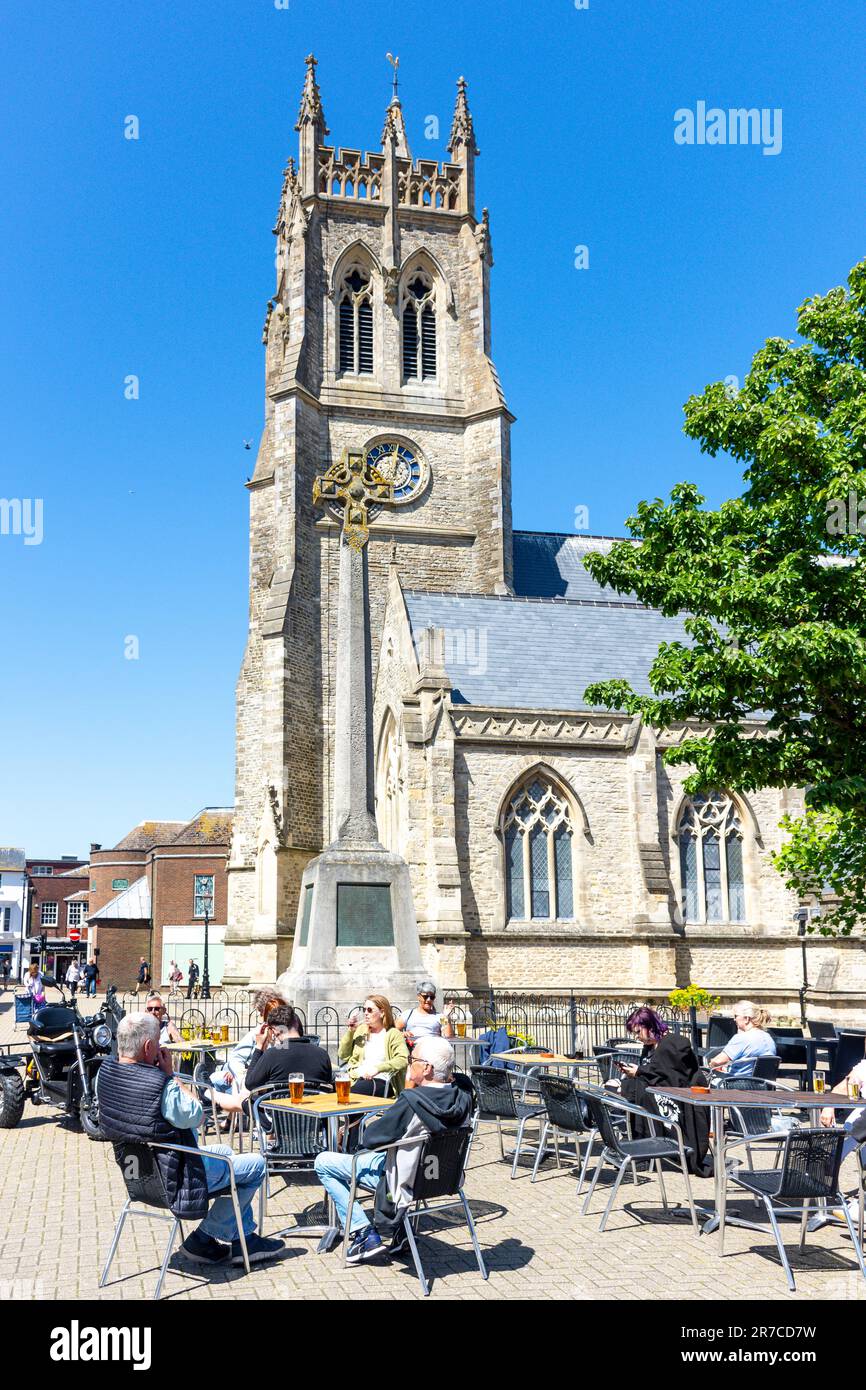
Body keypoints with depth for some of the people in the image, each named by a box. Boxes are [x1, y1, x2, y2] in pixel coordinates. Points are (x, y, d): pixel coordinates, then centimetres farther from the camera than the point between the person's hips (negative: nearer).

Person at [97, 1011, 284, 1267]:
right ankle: (205, 1239, 17)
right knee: (256, 1164, 5)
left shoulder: (105, 1071, -7)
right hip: (171, 1180, -9)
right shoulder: (161, 1085, -32)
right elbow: (195, 1116, -16)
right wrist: (171, 1074, -15)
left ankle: (244, 1238, 29)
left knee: (224, 1151, 28)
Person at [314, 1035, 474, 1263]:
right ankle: (398, 1230, 29)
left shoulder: (412, 1101, -31)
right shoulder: (462, 1094, -12)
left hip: (409, 1180, -7)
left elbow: (371, 1138, -20)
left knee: (323, 1162, 6)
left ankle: (365, 1236, 5)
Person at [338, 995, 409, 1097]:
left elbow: (403, 1059, -10)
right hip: (357, 1079, 4)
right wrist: (350, 1030, 9)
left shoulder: (393, 1034, 7)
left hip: (380, 1080, -4)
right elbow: (343, 1056, 20)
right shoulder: (361, 1030, 23)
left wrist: (378, 1068, -22)